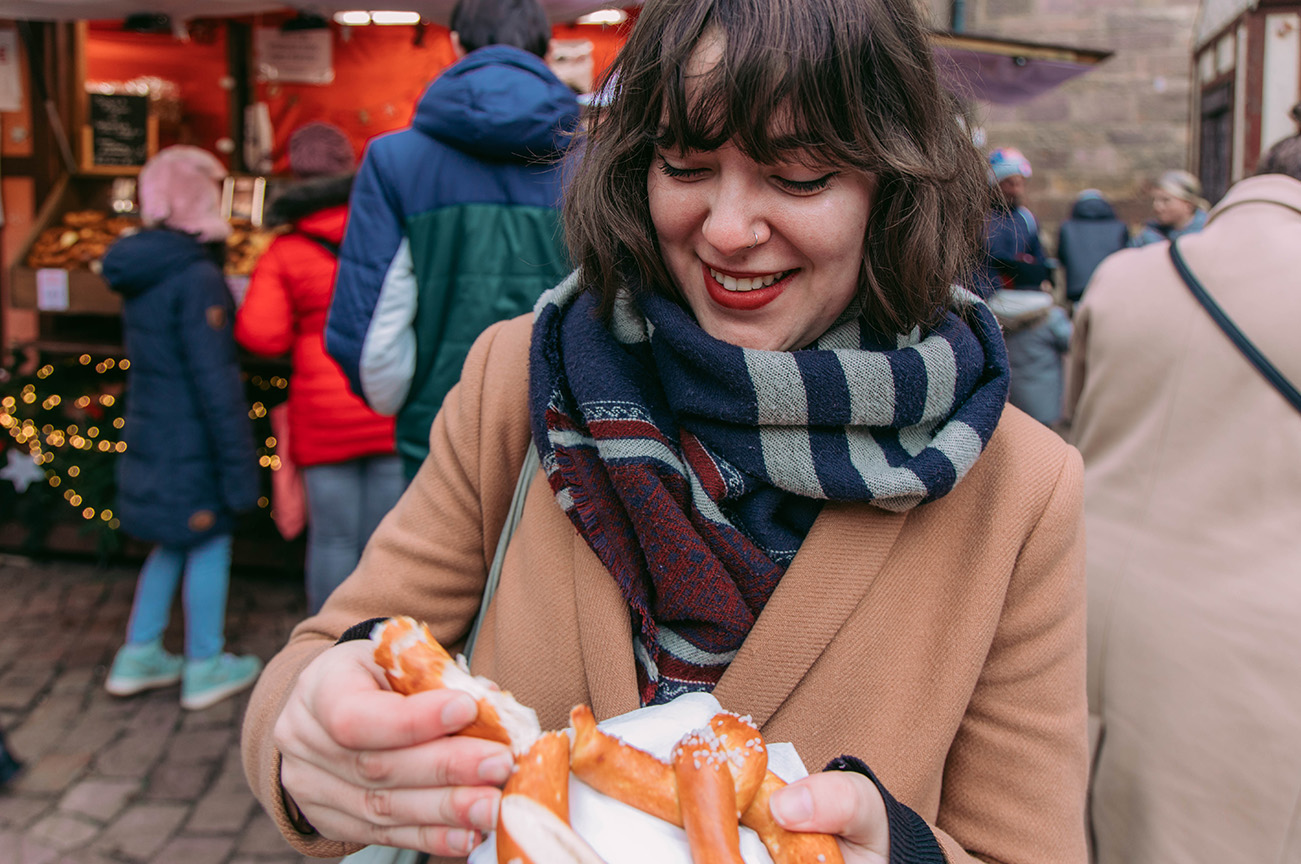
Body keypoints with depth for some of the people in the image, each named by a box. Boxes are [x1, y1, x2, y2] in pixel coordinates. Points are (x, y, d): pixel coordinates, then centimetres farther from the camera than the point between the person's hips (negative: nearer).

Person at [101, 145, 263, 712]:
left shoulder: (141, 271, 9)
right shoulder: (196, 277, -18)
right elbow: (215, 381, -20)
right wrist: (239, 467, -17)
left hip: (151, 437, 8)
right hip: (191, 446, -8)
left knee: (172, 543, 21)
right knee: (210, 543, 6)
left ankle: (138, 656, 30)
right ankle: (205, 669, 19)